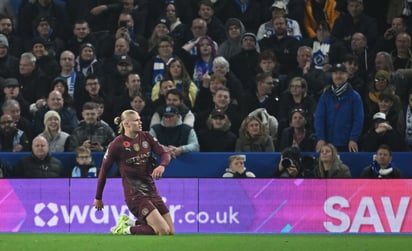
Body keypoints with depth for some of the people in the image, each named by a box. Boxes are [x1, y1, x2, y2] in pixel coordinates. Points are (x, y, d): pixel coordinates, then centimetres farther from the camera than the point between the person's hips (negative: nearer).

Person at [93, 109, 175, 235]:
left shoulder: (146, 137, 7)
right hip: (134, 195, -7)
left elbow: (165, 153, 3)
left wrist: (162, 166, -21)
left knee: (171, 232, 3)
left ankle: (130, 224, 13)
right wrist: (98, 198, 4)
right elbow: (104, 171, -2)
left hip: (151, 191, 7)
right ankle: (125, 230, -2)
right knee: (163, 230, -20)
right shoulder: (117, 144, -9)